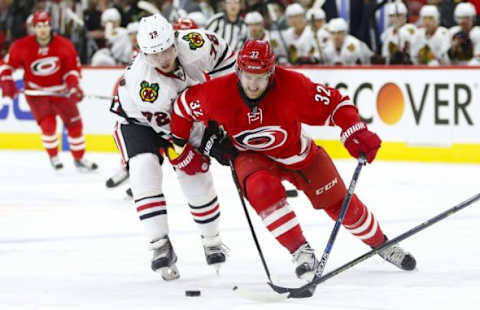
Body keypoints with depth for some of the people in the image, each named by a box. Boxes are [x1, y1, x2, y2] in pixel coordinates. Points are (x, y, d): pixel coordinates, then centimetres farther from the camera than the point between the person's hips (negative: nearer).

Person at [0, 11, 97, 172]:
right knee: (48, 124, -17)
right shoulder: (22, 47, -15)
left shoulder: (64, 45, -13)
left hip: (60, 90, 2)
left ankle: (79, 158, 18)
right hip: (36, 91, -2)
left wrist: (73, 86, -20)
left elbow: (72, 68, -5)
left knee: (74, 123, 0)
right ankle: (53, 157, 8)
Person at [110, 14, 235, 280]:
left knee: (199, 180, 2)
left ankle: (212, 240, 26)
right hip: (139, 119, -4)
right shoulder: (142, 83, -40)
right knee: (145, 169, -26)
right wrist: (191, 160, -23)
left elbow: (223, 55, -7)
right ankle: (161, 246, -21)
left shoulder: (194, 45, -31)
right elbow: (169, 132, -30)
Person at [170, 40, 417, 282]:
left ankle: (381, 244, 35)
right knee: (262, 188, -35)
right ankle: (300, 251, -23)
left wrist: (356, 134, -35)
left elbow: (334, 103, -23)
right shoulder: (218, 93, -27)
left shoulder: (292, 85, -32)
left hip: (297, 152, 0)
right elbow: (184, 105, -8)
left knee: (340, 202, 7)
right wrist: (180, 142, -5)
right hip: (252, 156, 0)